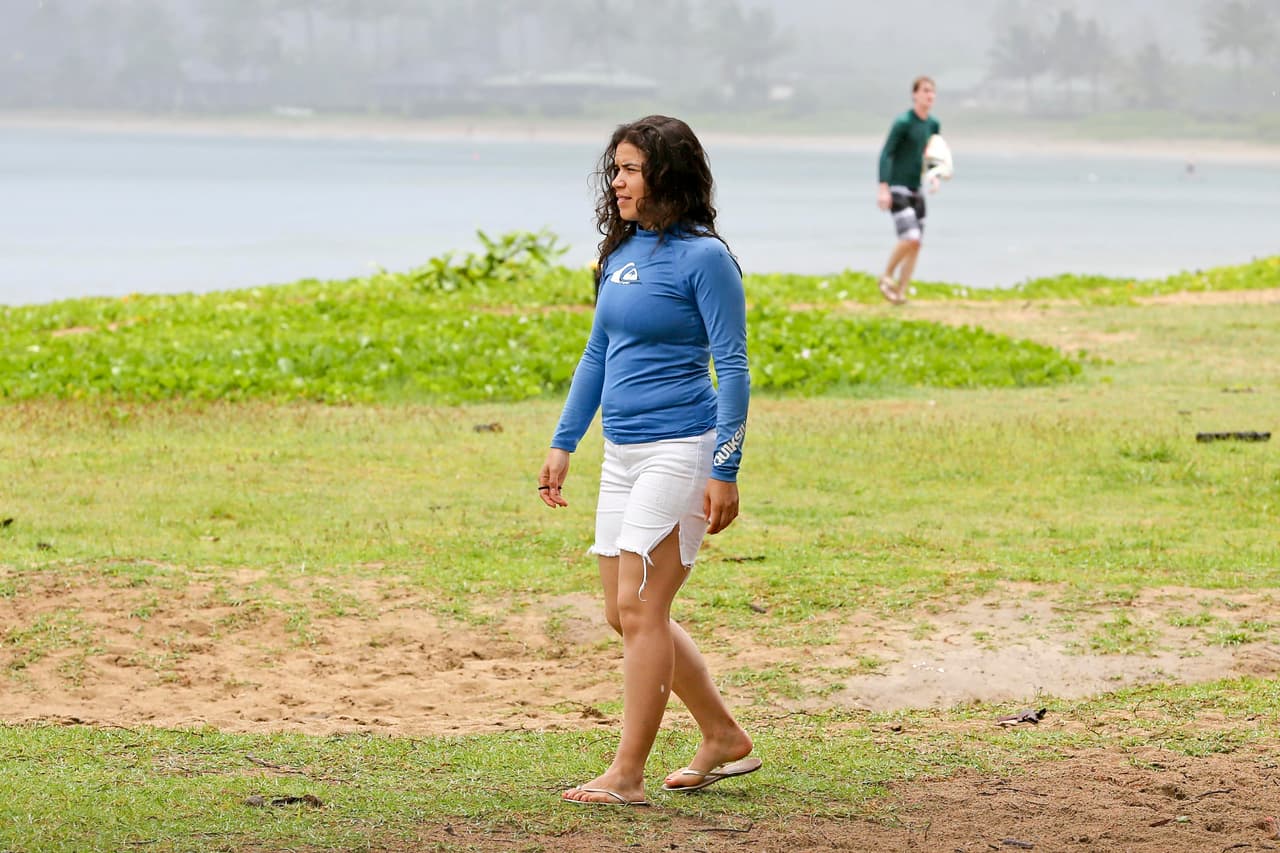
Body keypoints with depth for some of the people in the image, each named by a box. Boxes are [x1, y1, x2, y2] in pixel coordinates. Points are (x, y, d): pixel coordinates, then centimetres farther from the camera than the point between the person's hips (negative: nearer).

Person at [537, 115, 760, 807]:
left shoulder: (703, 257, -10)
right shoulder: (620, 254, 13)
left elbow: (732, 369, -12)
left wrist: (724, 471, -16)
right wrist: (563, 444, 15)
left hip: (680, 450, -9)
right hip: (621, 452, 9)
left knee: (638, 606, -12)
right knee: (627, 614, 11)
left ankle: (626, 775, -8)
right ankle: (724, 739, 24)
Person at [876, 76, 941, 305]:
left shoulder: (933, 125, 7)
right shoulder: (903, 122, -14)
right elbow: (886, 154, -16)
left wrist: (934, 176, -1)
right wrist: (883, 188, -23)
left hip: (916, 191, 7)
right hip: (897, 190, -7)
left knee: (916, 244, 2)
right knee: (910, 238, -19)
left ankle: (900, 292, 9)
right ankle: (887, 276, 3)